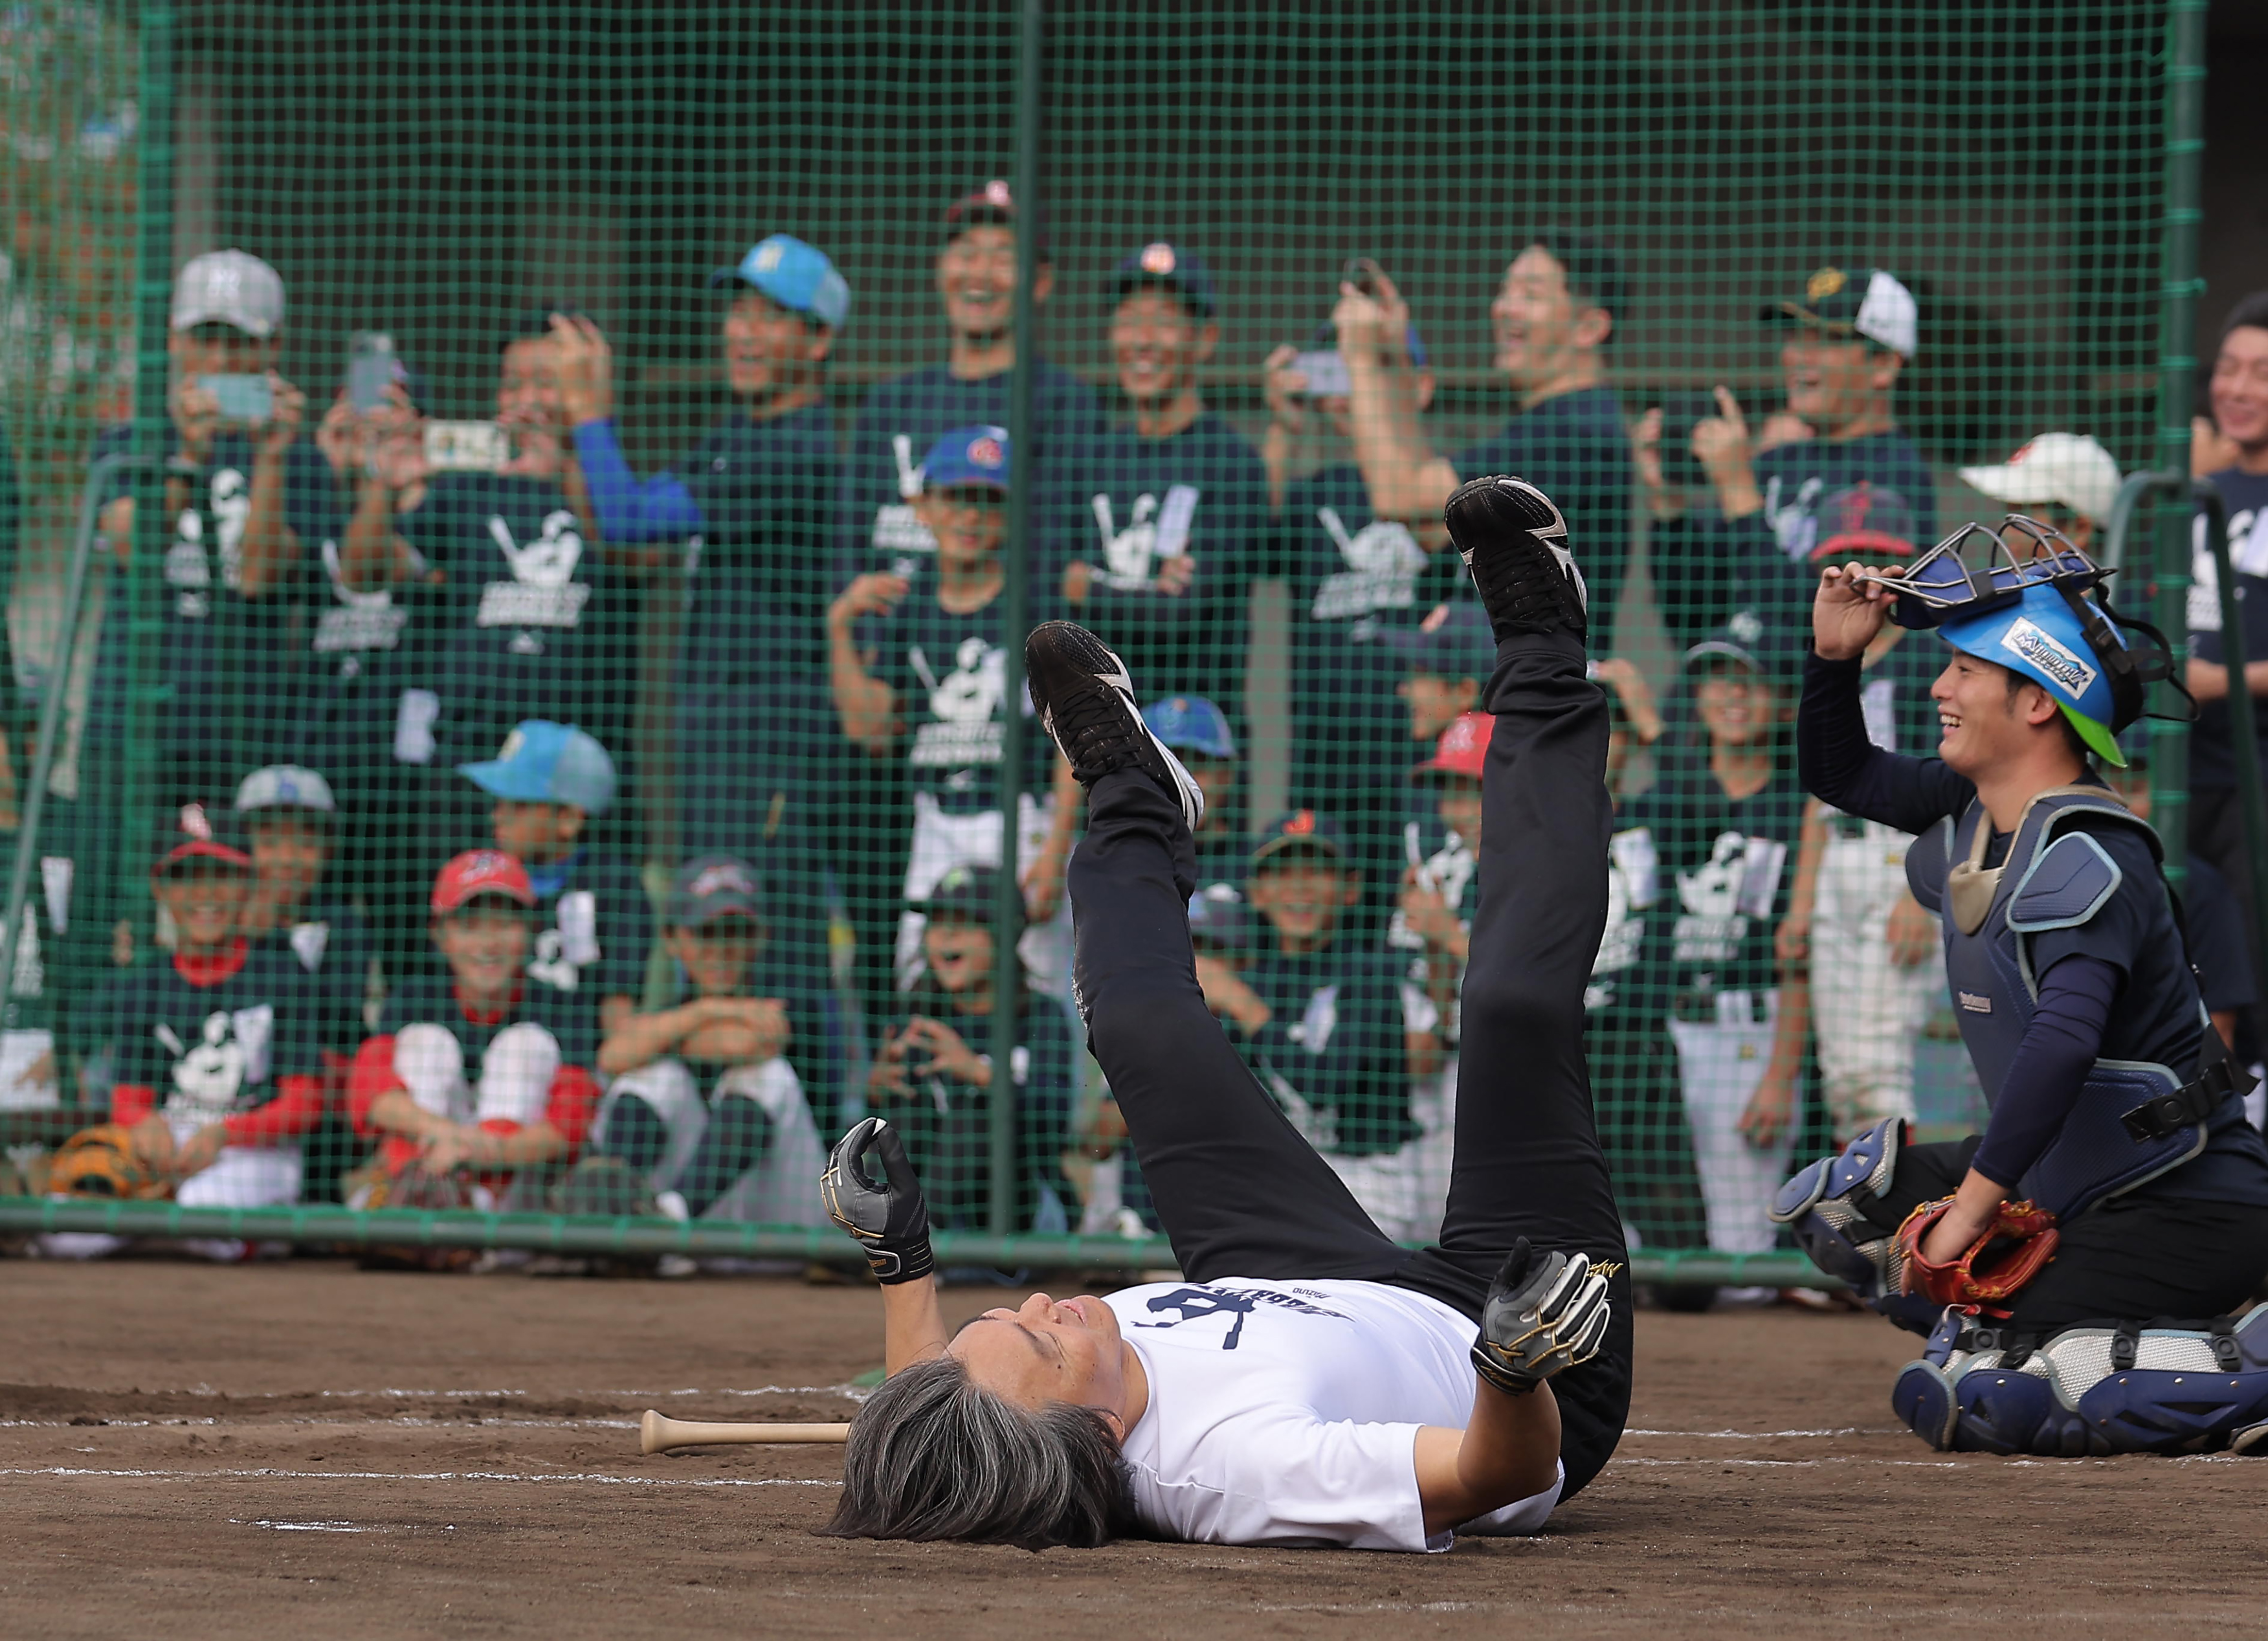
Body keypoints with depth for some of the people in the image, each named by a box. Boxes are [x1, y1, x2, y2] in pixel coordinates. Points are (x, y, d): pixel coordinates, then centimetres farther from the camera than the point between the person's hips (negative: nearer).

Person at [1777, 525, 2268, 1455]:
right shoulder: (1971, 810, 5)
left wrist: (1969, 1209, -37)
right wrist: (1834, 655, 6)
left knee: (1963, 1404, -21)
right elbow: (1843, 776, 24)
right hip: (2070, 1185, 10)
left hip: (2191, 1209, -10)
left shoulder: (2081, 860, -24)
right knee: (1832, 1205, 13)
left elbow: (2063, 1040, -39)